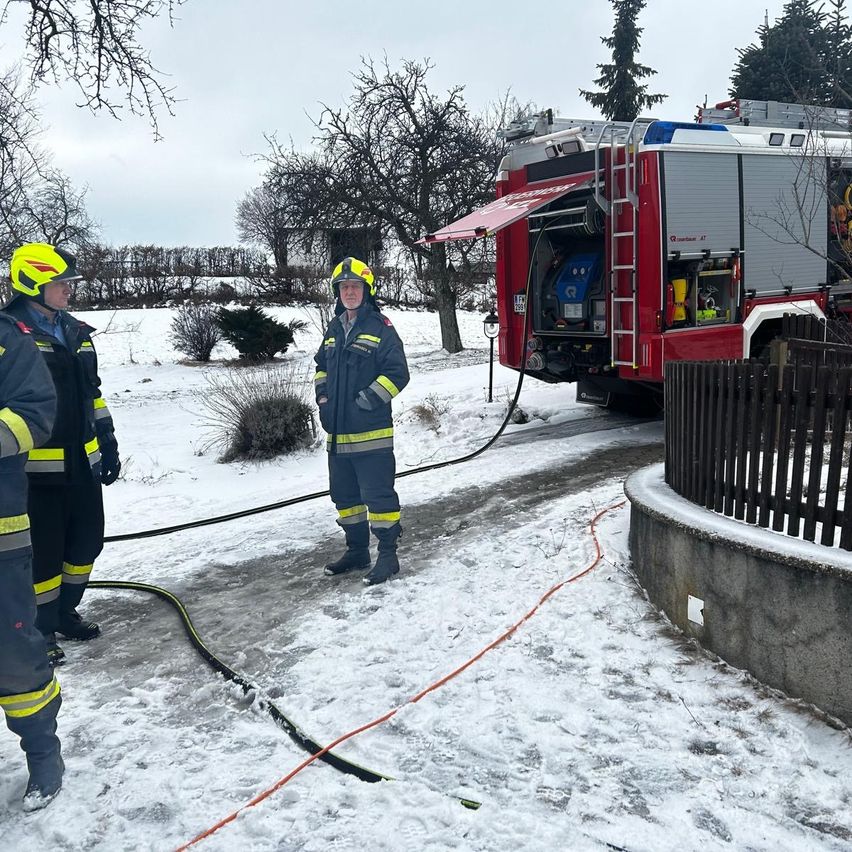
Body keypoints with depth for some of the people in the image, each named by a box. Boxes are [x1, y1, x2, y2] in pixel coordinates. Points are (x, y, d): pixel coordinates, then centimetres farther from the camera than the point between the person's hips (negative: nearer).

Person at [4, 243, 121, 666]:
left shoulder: (76, 333, 12)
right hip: (38, 468, -7)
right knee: (45, 551, 2)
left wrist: (107, 443, 18)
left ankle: (64, 611, 35)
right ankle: (42, 631, 19)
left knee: (87, 541, 16)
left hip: (81, 462, 8)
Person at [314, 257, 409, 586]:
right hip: (337, 432, 8)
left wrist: (368, 400, -17)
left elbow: (397, 373, -12)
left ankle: (388, 555, 6)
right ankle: (357, 551, 29)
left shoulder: (381, 328, -8)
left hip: (371, 433, -8)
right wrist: (323, 399, 12)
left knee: (378, 494, -4)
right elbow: (321, 367, 26)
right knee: (345, 494, 16)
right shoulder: (334, 329, 15)